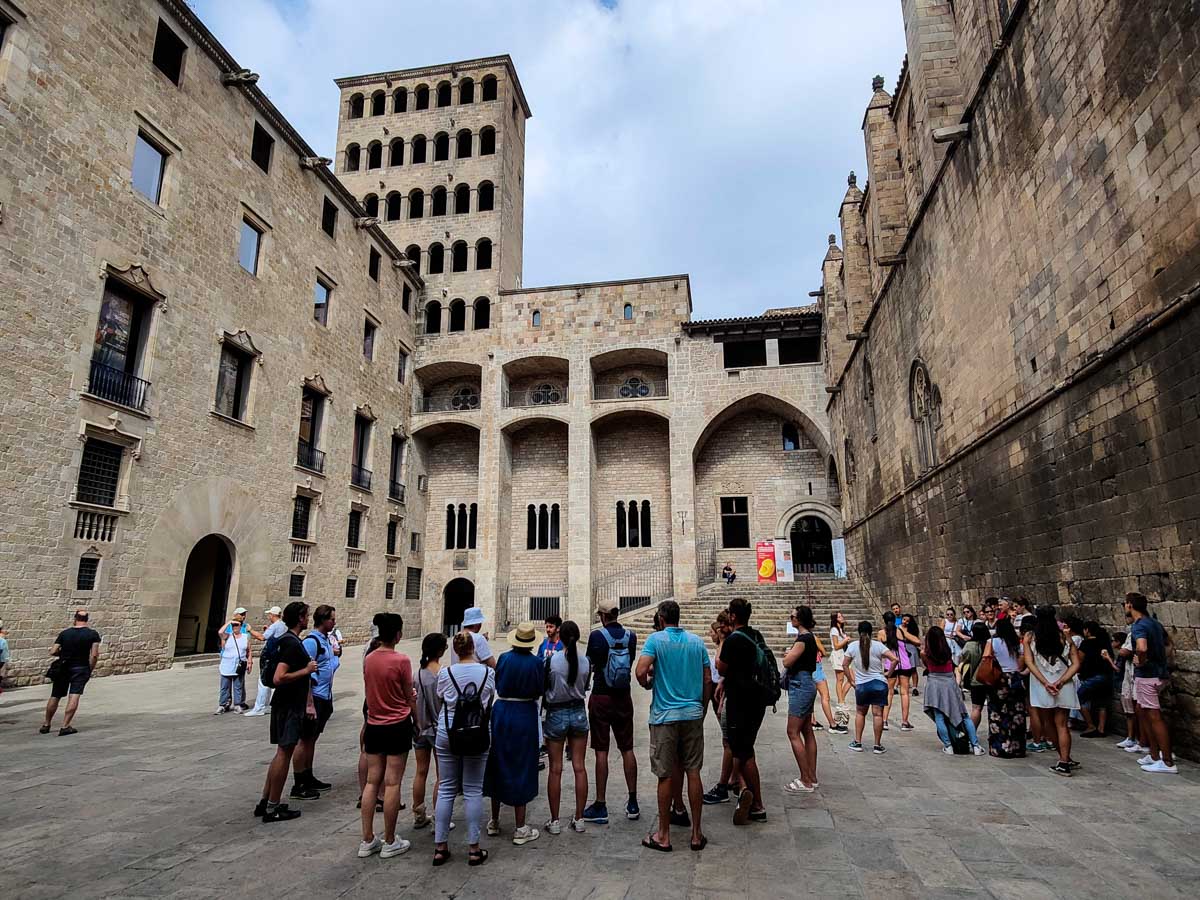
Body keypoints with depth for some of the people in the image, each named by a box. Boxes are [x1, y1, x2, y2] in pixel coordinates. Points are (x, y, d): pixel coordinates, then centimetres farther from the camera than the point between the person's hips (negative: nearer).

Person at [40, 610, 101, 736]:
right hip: (80, 669, -3)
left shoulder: (64, 633, 1)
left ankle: (46, 725, 29)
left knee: (55, 696, 16)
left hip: (62, 668, 3)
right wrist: (90, 670, 0)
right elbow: (94, 655, -11)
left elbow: (53, 652, -3)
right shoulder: (93, 634, -6)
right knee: (74, 696, -5)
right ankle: (65, 726, -11)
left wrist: (63, 653, 17)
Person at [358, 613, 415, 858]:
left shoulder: (368, 660, 0)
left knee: (372, 781, 12)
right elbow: (410, 697, -7)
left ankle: (367, 840, 19)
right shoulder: (401, 660, -17)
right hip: (397, 726, -5)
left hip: (374, 725, 5)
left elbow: (370, 692, 10)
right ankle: (390, 842, 12)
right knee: (392, 783, 3)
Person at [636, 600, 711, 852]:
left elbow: (641, 672, -20)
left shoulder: (656, 639, -8)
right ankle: (696, 834, 17)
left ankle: (664, 836, 15)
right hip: (693, 714, 4)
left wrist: (648, 684, 2)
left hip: (665, 716, -4)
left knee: (665, 776, 5)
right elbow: (708, 680, 8)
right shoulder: (696, 641, 5)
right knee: (693, 773, 10)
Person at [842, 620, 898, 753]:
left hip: (861, 685, 1)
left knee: (860, 713, 17)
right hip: (879, 683, -1)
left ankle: (857, 742, 17)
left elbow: (844, 665, 2)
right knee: (878, 714, 4)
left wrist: (851, 680, 9)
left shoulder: (852, 646, -1)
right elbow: (895, 659, -11)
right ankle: (878, 745, 10)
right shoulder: (878, 645, -5)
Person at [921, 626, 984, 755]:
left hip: (934, 684, -2)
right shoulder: (948, 651, -4)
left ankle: (948, 746, 1)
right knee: (964, 716, 11)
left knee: (939, 717, 2)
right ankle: (976, 746, 12)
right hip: (950, 683, 2)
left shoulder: (925, 653, -9)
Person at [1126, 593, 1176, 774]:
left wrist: (1141, 661, -19)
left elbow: (1142, 648, -37)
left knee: (1154, 717, -3)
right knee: (1142, 711, 18)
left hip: (1146, 675, -10)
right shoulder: (1154, 622, 11)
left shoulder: (1138, 626, -19)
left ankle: (1168, 763, 2)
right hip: (1159, 672, 10)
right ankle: (1154, 755, 24)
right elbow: (1165, 641, 29)